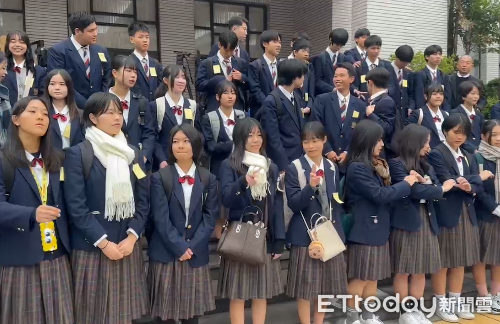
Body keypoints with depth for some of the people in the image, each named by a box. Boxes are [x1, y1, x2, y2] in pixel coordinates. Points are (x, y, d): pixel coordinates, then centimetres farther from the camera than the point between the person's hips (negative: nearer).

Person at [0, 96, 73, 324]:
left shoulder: (56, 160, 12)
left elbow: (63, 203, 11)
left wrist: (67, 242, 3)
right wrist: (32, 214, -32)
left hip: (56, 254, 4)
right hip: (19, 256, -4)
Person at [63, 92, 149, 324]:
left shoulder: (132, 154, 11)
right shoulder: (78, 153, -5)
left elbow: (143, 200, 7)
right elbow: (76, 206, -11)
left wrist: (131, 237, -6)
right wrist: (103, 242, -14)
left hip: (127, 246, 4)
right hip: (92, 247, -4)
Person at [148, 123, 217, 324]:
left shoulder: (208, 179, 6)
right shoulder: (160, 178, -3)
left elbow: (210, 216, 1)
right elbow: (161, 218, -8)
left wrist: (192, 247, -9)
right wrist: (179, 247, -13)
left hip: (196, 254, 2)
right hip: (166, 253, -2)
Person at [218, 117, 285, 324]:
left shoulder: (271, 167, 10)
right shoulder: (229, 166, -2)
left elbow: (277, 206, 8)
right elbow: (226, 200, -15)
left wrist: (279, 241, 2)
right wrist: (243, 182, -33)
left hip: (265, 238, 4)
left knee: (262, 292, 10)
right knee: (237, 293, 1)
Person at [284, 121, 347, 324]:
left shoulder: (332, 168, 7)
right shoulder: (294, 168, -7)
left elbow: (337, 200, 13)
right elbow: (293, 204, -15)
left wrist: (335, 223, -1)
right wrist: (311, 186, -29)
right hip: (305, 235, -4)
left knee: (326, 284, 13)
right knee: (305, 286, 3)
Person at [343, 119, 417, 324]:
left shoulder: (372, 165, 10)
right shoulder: (357, 168, -18)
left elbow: (385, 191, 12)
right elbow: (379, 195, -21)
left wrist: (385, 177, -6)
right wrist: (406, 184, -10)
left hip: (377, 228, 9)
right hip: (364, 230, -9)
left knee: (373, 276, 16)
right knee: (359, 277, 1)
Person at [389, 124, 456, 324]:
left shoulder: (426, 166, 16)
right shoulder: (396, 164, -8)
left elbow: (438, 190, 8)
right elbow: (414, 190, -17)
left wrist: (425, 182, -13)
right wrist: (441, 189, -1)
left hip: (427, 222, 7)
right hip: (406, 223, -7)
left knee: (421, 271, 11)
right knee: (403, 271, 1)